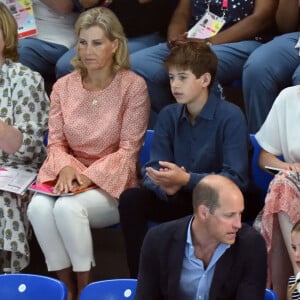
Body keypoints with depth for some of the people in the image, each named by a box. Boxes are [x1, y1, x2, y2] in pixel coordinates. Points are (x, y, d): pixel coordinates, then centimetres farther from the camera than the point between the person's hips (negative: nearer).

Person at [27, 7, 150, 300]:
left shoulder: (133, 86, -7)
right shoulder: (63, 86, 6)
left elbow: (128, 150, -9)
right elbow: (55, 143, 5)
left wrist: (91, 176, -20)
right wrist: (66, 167, -17)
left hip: (112, 182, -4)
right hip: (70, 176, 4)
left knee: (67, 207, -33)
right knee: (38, 207, -29)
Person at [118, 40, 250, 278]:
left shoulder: (230, 116, -15)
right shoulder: (168, 116, 0)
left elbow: (236, 178, -21)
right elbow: (153, 170, -4)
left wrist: (186, 179, -33)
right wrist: (165, 185, -29)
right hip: (181, 198, 5)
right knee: (131, 199, -19)